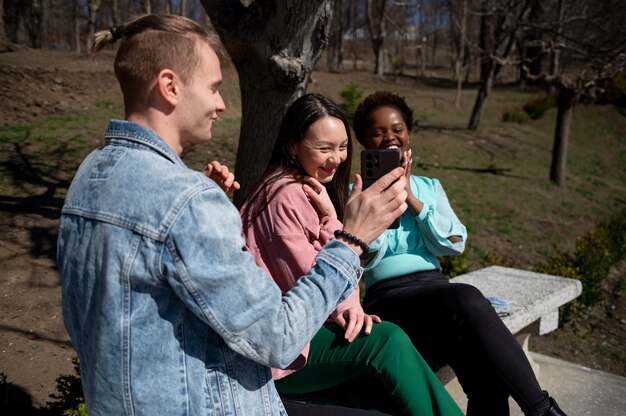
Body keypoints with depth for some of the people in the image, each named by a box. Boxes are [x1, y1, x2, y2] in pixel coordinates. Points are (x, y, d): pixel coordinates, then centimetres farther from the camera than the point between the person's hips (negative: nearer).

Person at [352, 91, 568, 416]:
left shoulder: (428, 186, 20)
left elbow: (455, 244, 4)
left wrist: (410, 198, -2)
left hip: (436, 287, 4)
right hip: (387, 295, -4)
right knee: (466, 299, -35)